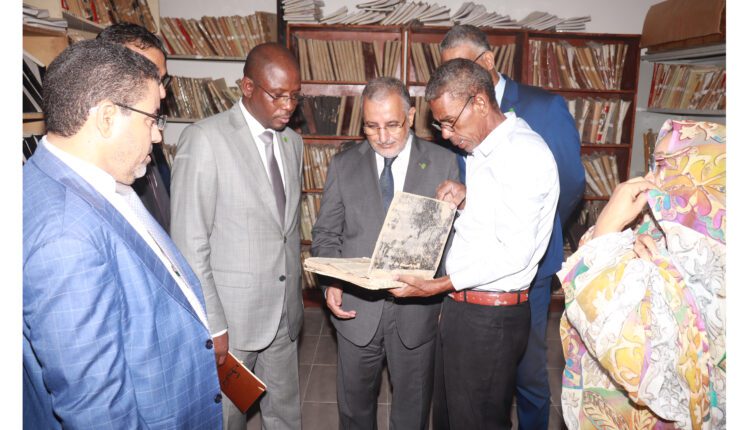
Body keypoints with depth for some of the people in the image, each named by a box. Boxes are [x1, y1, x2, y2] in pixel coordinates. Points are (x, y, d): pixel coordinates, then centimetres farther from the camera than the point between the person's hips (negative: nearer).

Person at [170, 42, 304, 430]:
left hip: (285, 311, 6)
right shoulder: (204, 140, -14)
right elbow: (189, 244, -15)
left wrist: (296, 292, 14)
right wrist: (212, 326, -14)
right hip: (231, 315, -5)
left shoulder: (292, 141, 8)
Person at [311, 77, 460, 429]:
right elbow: (326, 233, 4)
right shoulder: (343, 165, 1)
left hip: (418, 307, -1)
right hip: (357, 307, 1)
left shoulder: (443, 163, -3)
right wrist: (331, 283, -10)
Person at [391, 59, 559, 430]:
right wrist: (463, 200, -2)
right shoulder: (482, 151, 11)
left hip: (490, 315, -8)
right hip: (462, 305, 9)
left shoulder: (523, 153, -18)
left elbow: (514, 254, -22)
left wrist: (438, 286, -19)